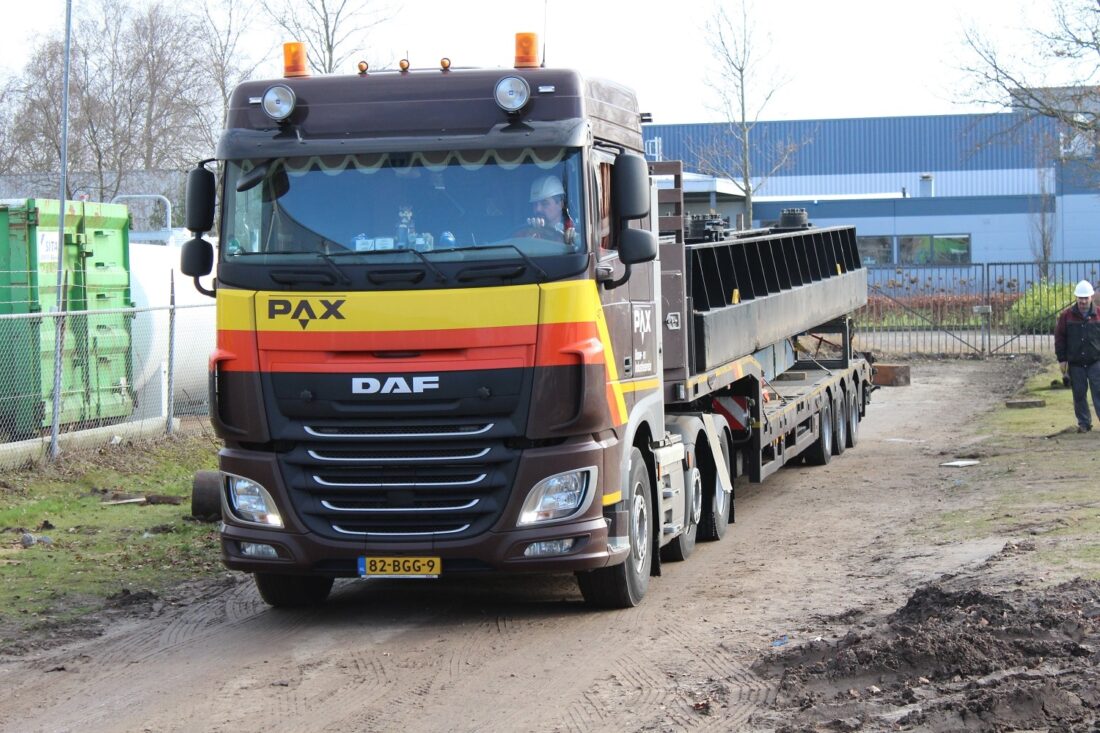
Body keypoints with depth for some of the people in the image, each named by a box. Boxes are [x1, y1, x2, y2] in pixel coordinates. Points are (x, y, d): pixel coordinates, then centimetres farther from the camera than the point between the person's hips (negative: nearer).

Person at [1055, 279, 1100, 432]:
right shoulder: (1067, 315, 1)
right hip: (1075, 363, 1)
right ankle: (1084, 423, 16)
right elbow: (1059, 337, 4)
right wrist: (1062, 359, 0)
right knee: (1079, 394, 6)